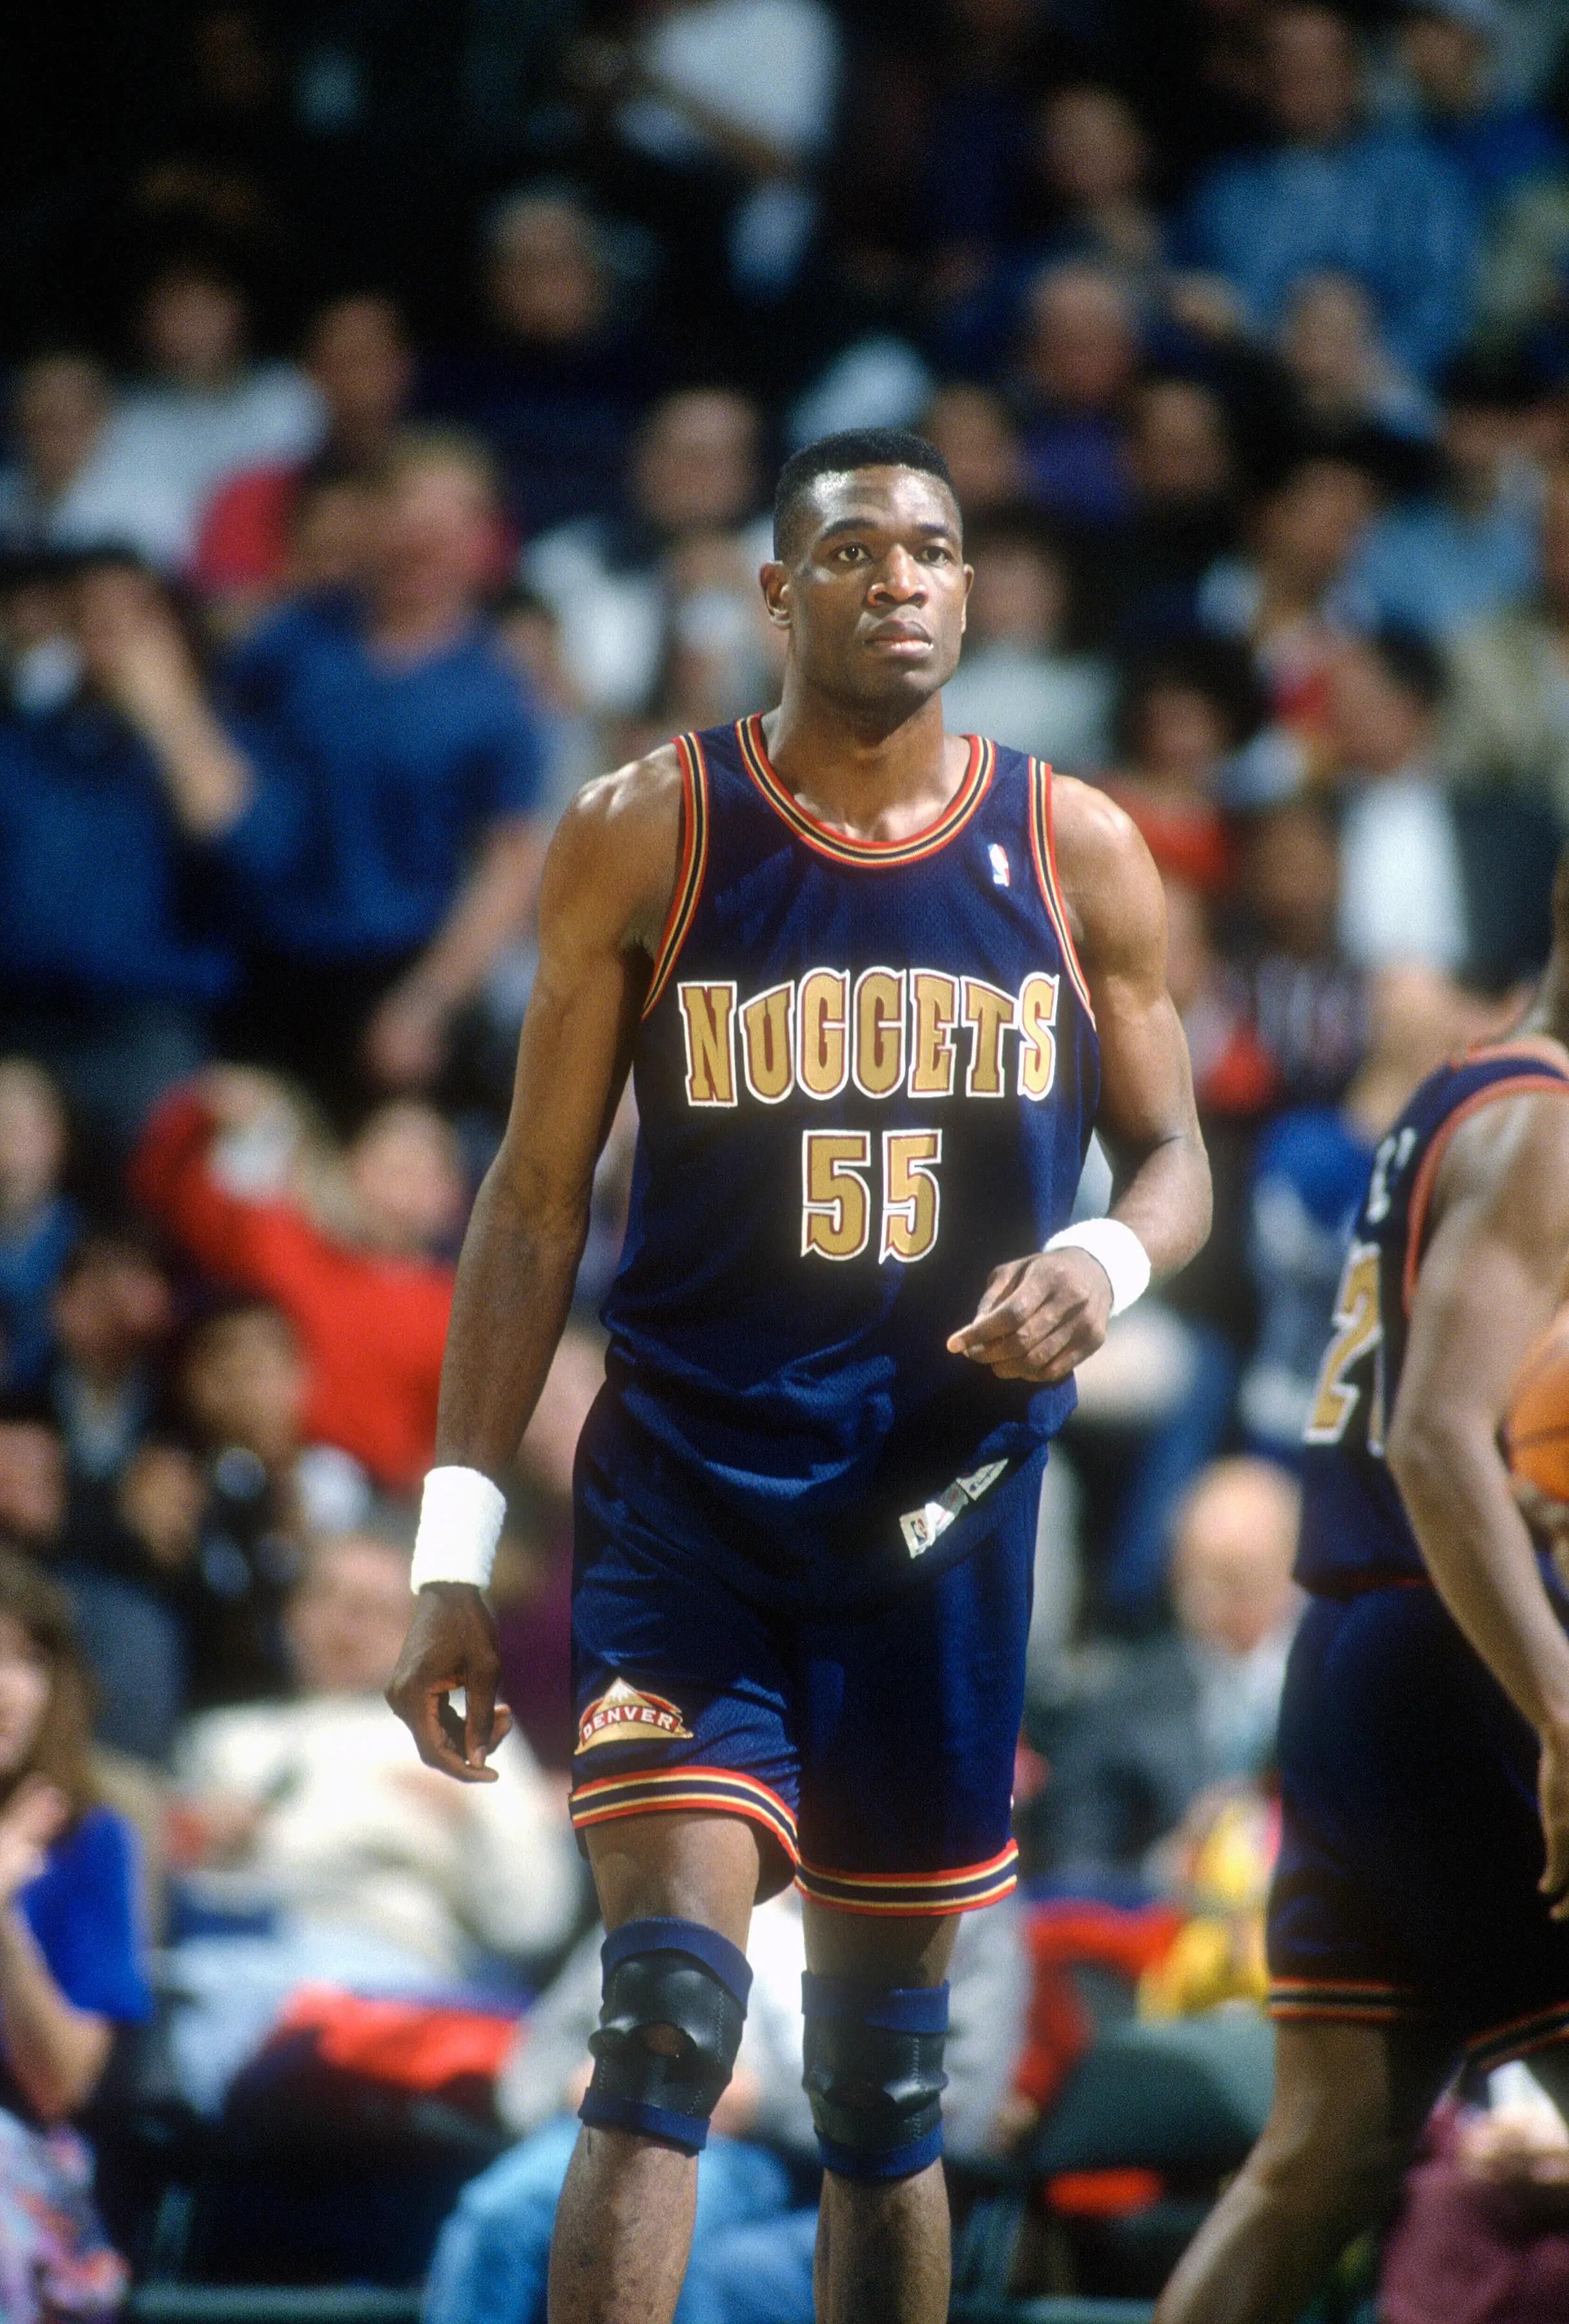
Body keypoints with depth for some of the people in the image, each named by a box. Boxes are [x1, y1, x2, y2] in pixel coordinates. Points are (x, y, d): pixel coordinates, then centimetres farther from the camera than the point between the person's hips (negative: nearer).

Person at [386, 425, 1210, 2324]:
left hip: (942, 1518, 3)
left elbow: (1171, 1156, 13)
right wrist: (453, 1544, -4)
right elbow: (536, 1196, 1)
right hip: (687, 1500, -3)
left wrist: (1109, 1260, -13)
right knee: (666, 2015, -18)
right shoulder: (648, 833, -1)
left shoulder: (1075, 854, 4)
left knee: (885, 2075, 12)